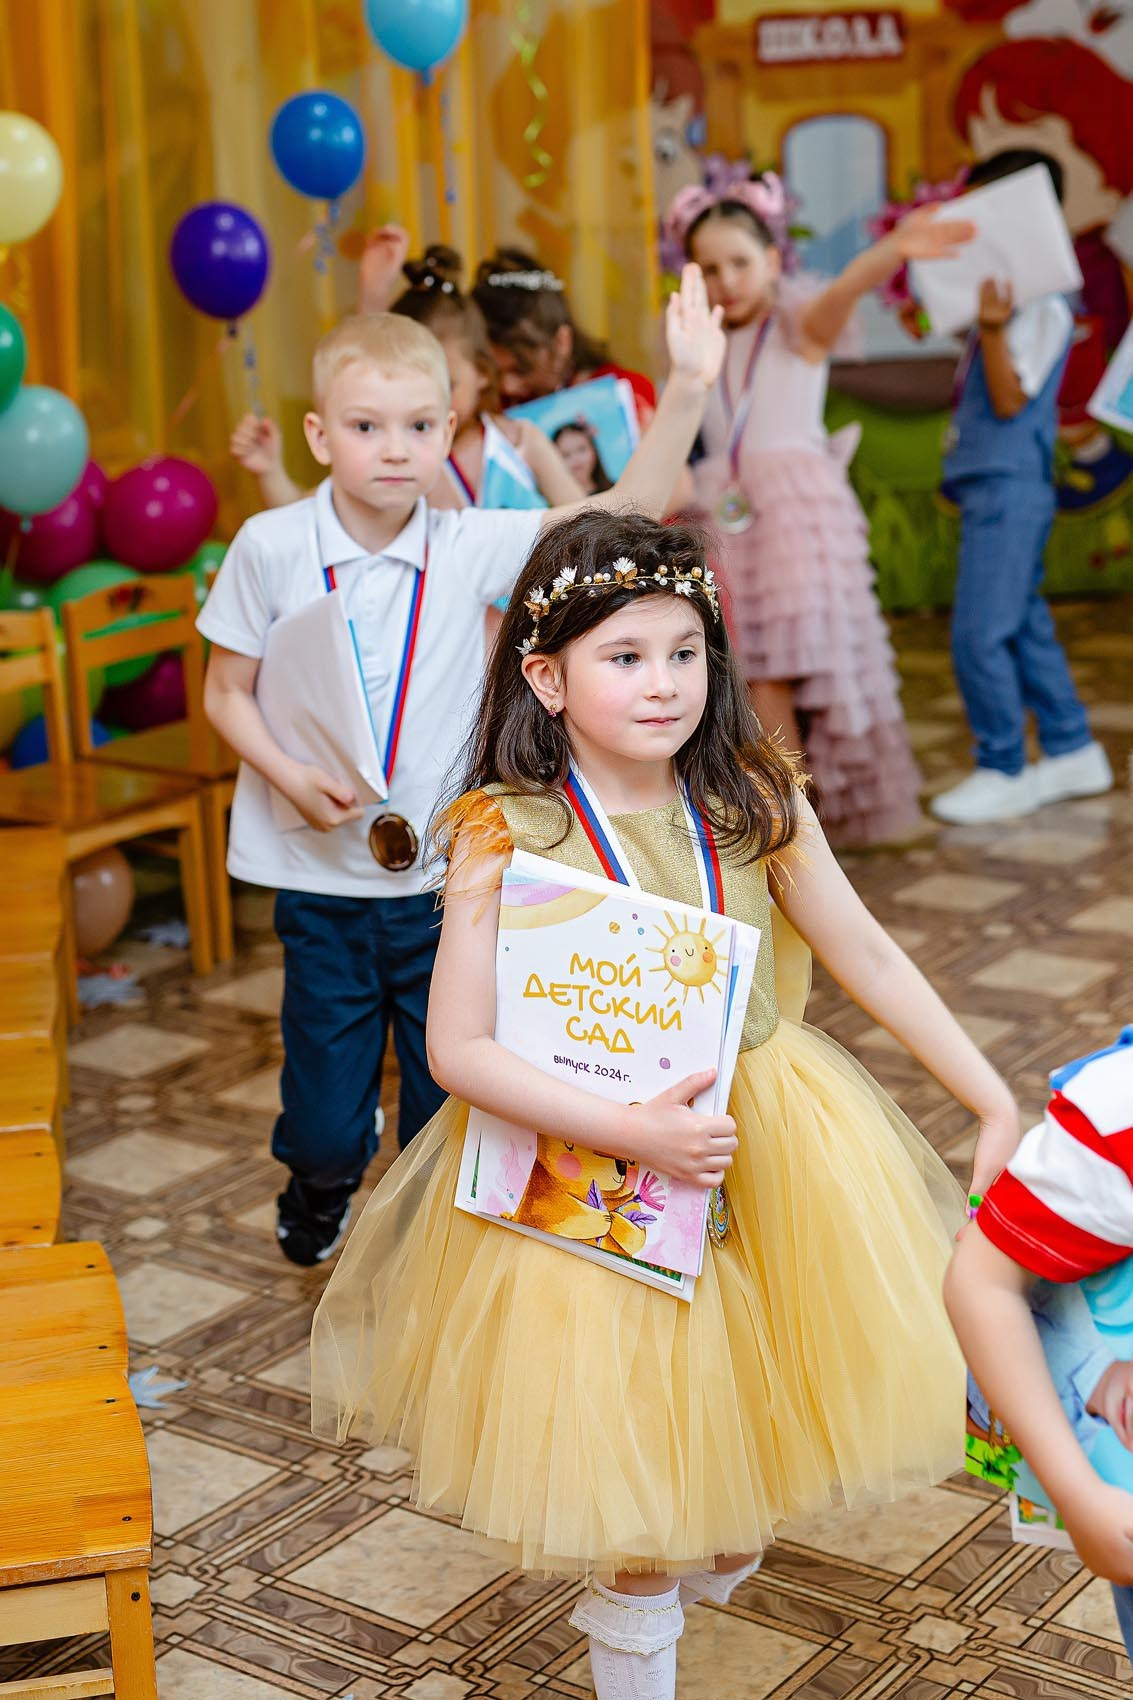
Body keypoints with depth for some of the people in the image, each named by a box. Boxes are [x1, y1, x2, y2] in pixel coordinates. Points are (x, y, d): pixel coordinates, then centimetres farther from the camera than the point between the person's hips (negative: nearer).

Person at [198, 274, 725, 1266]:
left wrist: (688, 390, -23)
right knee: (328, 1117, 10)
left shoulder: (472, 546, -6)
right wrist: (292, 775, -16)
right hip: (322, 877, 0)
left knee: (450, 1103, 10)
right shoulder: (272, 548, -7)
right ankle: (319, 1190, 46)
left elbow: (622, 515, -13)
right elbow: (227, 692, 1)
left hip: (446, 874, 1)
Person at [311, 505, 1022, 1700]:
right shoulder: (505, 837, -17)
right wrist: (631, 1132, -27)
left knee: (755, 1388, 16)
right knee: (636, 1426, 10)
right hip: (588, 1161, -3)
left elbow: (867, 955, 1)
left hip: (764, 1140, 4)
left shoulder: (753, 801, -7)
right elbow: (458, 1048, -18)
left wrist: (994, 1100, 0)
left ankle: (724, 1536, 51)